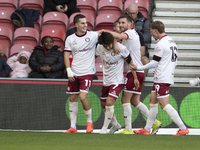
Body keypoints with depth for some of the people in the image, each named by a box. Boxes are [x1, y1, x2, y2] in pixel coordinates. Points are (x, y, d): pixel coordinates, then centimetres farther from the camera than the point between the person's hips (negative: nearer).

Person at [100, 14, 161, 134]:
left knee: (125, 100, -7)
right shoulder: (129, 35, 23)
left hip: (134, 71, -10)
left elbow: (119, 36, -29)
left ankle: (128, 129, -7)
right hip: (139, 72, 10)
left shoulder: (130, 32, -9)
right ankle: (155, 122, 13)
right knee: (135, 101, 13)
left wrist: (105, 31, -25)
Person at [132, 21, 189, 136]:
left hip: (161, 79, -10)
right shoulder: (172, 41, 13)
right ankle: (147, 129, 18)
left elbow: (154, 63, -13)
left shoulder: (161, 44, -16)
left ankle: (183, 128, -12)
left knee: (165, 105, -10)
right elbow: (175, 60, 18)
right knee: (153, 101, 14)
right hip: (169, 77, 10)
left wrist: (139, 68, -3)